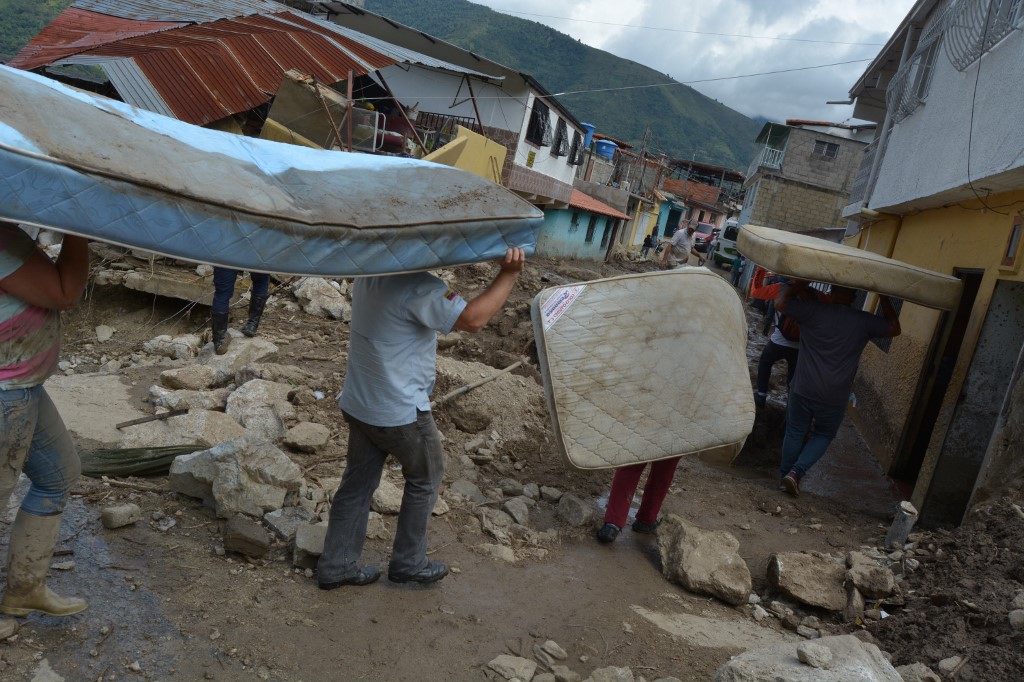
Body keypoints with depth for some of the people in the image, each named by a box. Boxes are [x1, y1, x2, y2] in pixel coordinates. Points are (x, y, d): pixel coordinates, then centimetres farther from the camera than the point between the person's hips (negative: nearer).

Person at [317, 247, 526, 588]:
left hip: (357, 404, 7)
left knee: (357, 483, 18)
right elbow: (472, 319, -29)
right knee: (425, 480, 16)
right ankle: (408, 564, 27)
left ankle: (335, 566, 28)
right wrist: (509, 275, -24)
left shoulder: (368, 273, 1)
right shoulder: (419, 287, -25)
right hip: (400, 412, -7)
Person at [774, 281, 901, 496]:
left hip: (803, 389, 0)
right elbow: (895, 328, 15)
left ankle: (785, 475, 25)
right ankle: (796, 472, 4)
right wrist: (884, 299, 21)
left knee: (795, 432, 17)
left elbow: (780, 302, 0)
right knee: (823, 435, 19)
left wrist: (800, 283, 11)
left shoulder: (814, 311, -7)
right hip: (834, 397, 0)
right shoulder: (863, 321, -2)